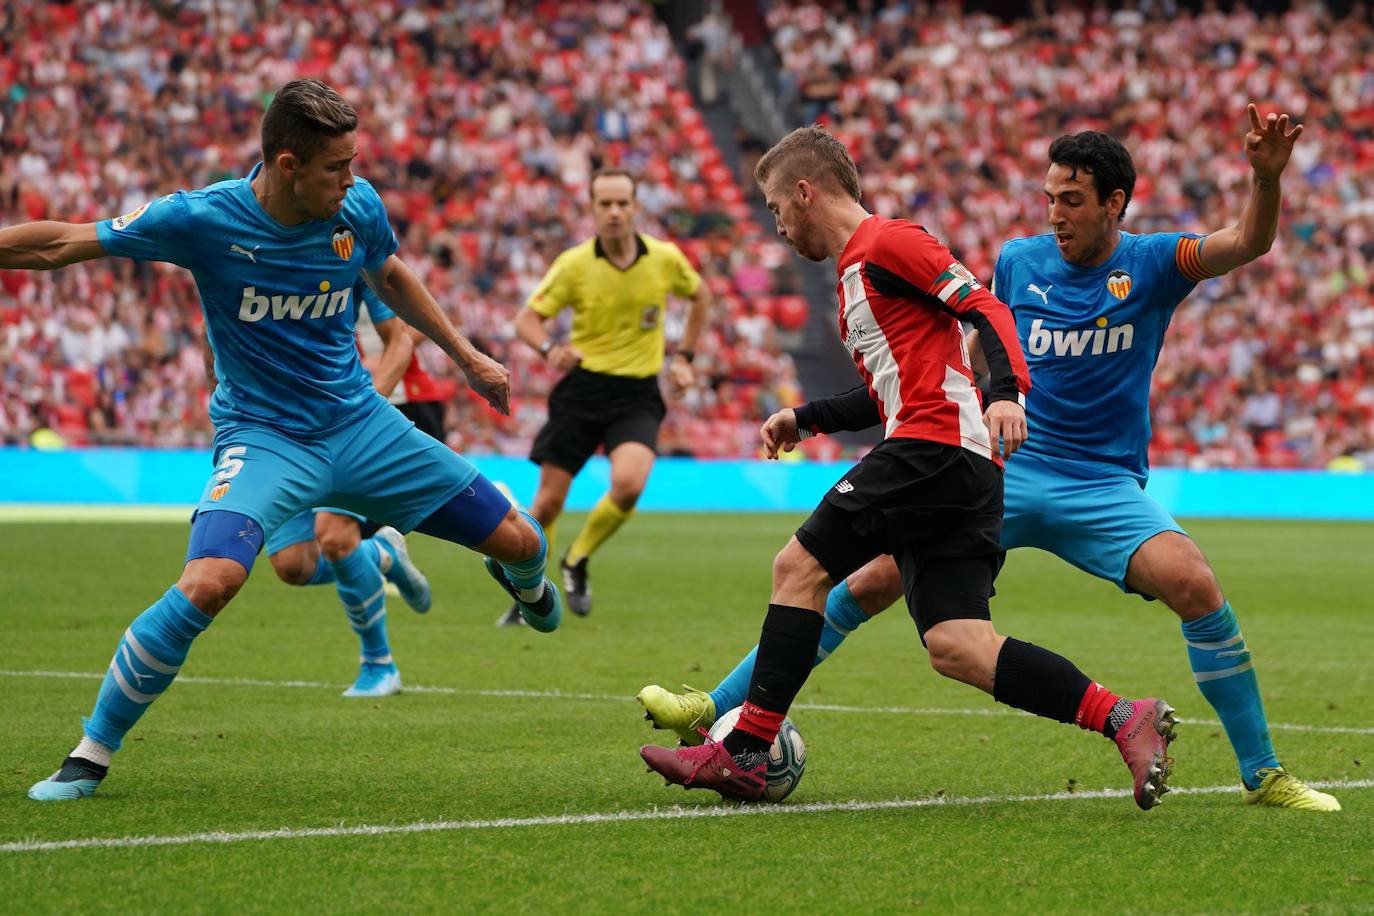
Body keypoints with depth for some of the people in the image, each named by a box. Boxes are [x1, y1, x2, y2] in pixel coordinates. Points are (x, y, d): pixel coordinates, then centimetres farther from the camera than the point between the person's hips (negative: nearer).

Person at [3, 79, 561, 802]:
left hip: (360, 423, 4)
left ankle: (521, 580, 49)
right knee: (209, 583, -33)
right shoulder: (203, 219, -20)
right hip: (263, 436, -4)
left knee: (520, 543, 5)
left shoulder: (358, 209, -7)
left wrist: (465, 356, 23)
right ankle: (91, 754, -15)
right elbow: (60, 244, -13)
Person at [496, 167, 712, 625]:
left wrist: (683, 356, 12)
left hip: (638, 394, 0)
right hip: (582, 386, 0)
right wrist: (550, 347, -27)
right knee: (548, 501, -2)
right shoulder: (573, 264, -8)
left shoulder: (666, 258, -3)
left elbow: (700, 295, 18)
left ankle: (577, 561, 2)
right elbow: (527, 318, -5)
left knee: (628, 484, -25)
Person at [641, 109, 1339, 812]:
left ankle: (1263, 776, -12)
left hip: (1104, 488, -2)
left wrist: (1267, 177, -40)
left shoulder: (1151, 265, -3)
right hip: (1003, 470, 2)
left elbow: (1249, 244, -18)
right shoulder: (1018, 262, 5)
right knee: (870, 582, -10)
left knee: (1195, 586, -27)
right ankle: (720, 711, 1)